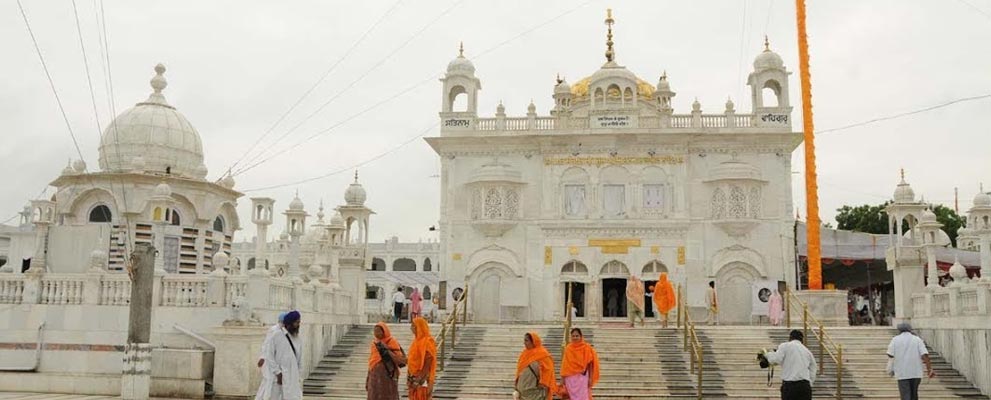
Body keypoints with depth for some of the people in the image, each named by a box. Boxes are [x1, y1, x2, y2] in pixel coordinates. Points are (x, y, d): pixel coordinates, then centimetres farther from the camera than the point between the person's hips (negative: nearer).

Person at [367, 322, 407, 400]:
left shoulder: (392, 342, -5)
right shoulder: (375, 343, 12)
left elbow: (400, 360, -13)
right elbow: (371, 361, 16)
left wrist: (386, 350, -20)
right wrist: (368, 380, 15)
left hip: (388, 376, -6)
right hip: (374, 377, 6)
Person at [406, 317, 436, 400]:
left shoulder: (427, 342, -13)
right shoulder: (417, 340, 12)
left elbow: (428, 362, -17)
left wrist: (420, 378, -20)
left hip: (422, 377, -8)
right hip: (414, 376, 8)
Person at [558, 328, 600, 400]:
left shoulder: (586, 348, -3)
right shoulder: (568, 349, 2)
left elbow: (590, 364, -2)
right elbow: (565, 364, 6)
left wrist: (590, 378, -5)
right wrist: (562, 378, 4)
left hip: (582, 377, -2)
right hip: (570, 378, 2)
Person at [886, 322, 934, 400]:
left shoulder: (895, 340, 5)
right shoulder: (917, 339, 6)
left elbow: (890, 355, -4)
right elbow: (925, 355, -7)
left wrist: (890, 370, 7)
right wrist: (929, 369, -9)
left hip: (902, 373, -2)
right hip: (916, 373, 2)